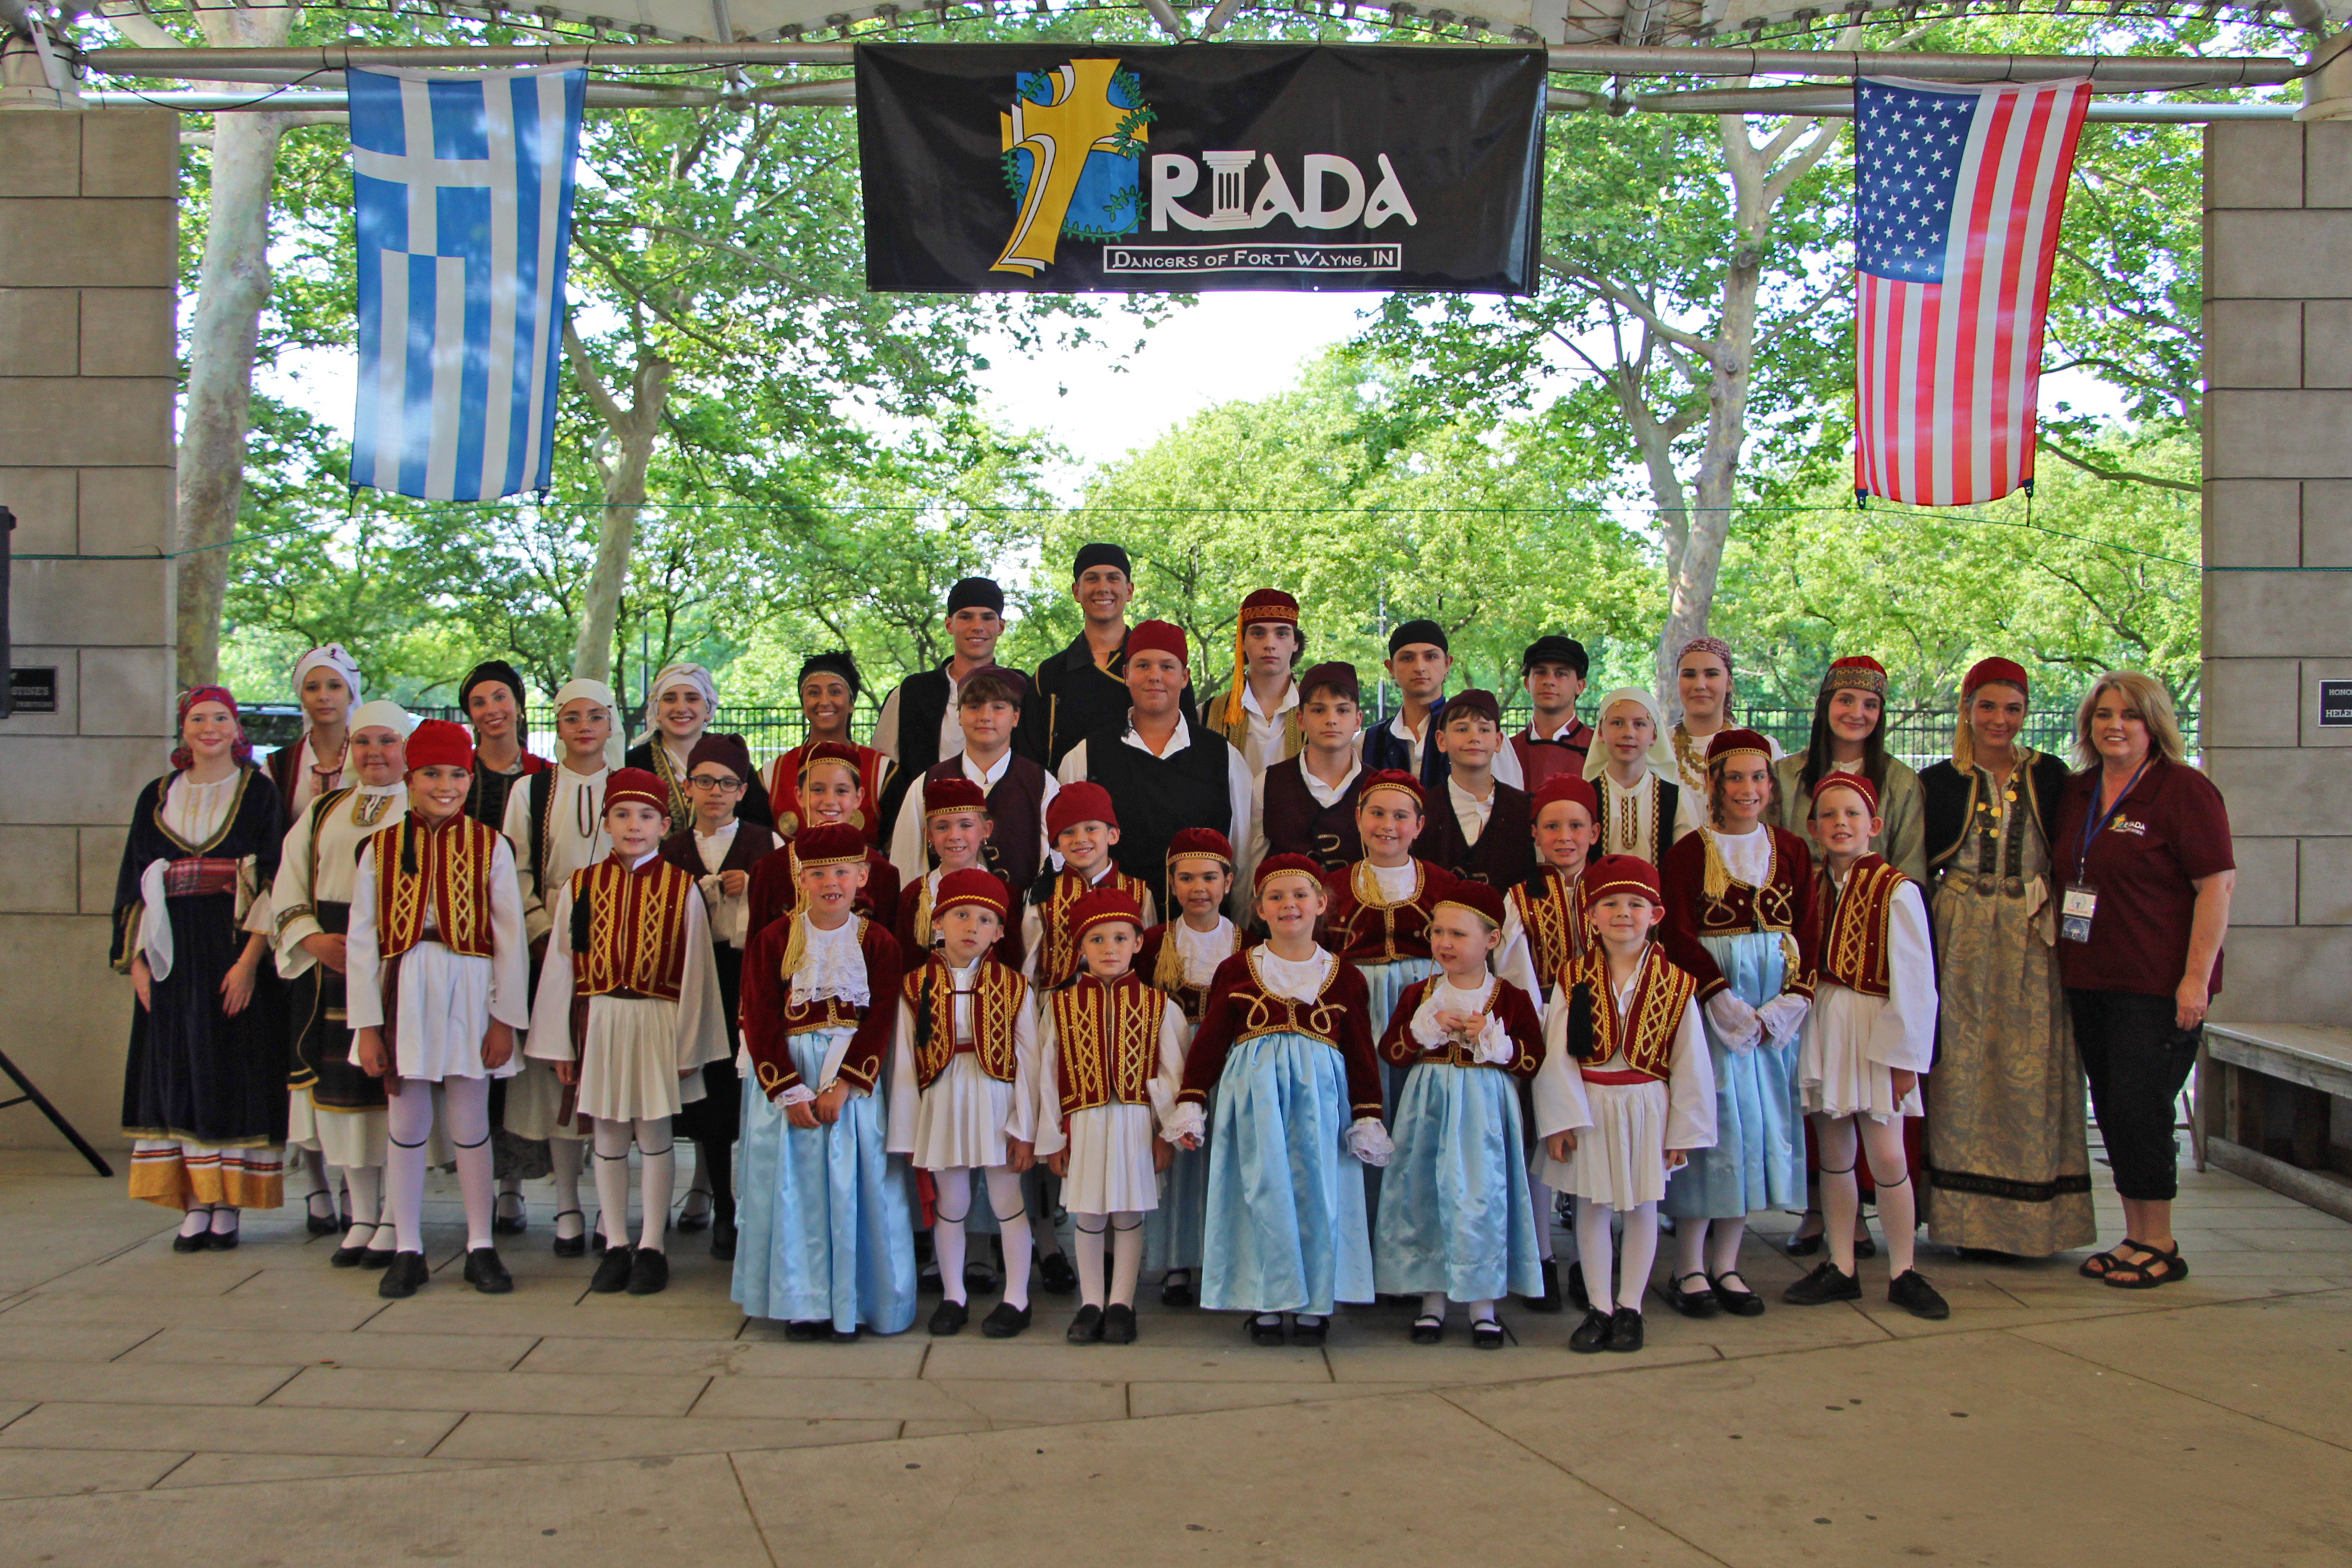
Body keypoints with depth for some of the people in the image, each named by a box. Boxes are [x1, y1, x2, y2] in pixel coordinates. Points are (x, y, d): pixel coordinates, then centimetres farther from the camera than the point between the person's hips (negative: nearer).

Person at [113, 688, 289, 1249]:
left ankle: (227, 1206, 3)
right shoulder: (158, 798, 11)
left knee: (234, 1071, -2)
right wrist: (135, 958, 2)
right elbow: (136, 881, 11)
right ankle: (194, 1206, 6)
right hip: (173, 957, 4)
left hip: (235, 951, -3)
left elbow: (273, 880, -6)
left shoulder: (257, 793, 0)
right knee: (178, 1072, 2)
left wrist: (250, 959, -15)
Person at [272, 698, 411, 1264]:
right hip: (326, 967, 5)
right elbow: (288, 887, 11)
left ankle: (395, 1220, 2)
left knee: (392, 1087, -6)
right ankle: (361, 1216, 15)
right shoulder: (322, 812, 18)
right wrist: (313, 940, -6)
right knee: (339, 1086, 6)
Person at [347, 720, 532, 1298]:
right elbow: (362, 940, 2)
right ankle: (407, 1251, 17)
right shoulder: (381, 848, 4)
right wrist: (366, 1023, -3)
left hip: (468, 990, -1)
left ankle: (481, 1247, 17)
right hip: (403, 990, 1)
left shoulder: (490, 846, 2)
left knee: (469, 1125, 5)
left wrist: (505, 1018, -4)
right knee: (406, 1125, 7)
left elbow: (511, 938, 1)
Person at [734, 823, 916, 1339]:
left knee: (852, 1189, 1)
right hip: (788, 1075, 0)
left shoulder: (877, 943, 1)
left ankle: (851, 1302, 13)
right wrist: (789, 1091, -12)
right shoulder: (773, 940, 0)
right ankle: (802, 1303, 14)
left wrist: (843, 1085, -15)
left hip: (854, 1076, 0)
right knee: (792, 1189, 3)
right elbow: (760, 1023, -4)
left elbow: (881, 1021, -5)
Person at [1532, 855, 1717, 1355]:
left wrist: (1683, 1129, -3)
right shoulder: (1573, 978, -4)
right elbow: (1557, 1053, -5)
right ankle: (1599, 1308, 18)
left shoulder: (1676, 983, -5)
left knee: (1642, 1206, 9)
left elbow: (1689, 1062, -2)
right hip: (1589, 1106, 0)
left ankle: (1629, 1308, 22)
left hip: (1646, 1107, 0)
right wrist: (1561, 1118, -10)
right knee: (1591, 1206, 6)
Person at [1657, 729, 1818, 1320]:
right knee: (1709, 1121, -3)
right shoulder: (1688, 852, -2)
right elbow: (1679, 936, -9)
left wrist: (1790, 1002, -9)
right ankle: (1688, 1267, 8)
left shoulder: (1792, 851, 9)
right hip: (1710, 1000, -4)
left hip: (1776, 1005, 4)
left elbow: (1807, 932, 5)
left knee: (1759, 1126, 7)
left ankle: (1725, 1263, 18)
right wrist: (1723, 999, -19)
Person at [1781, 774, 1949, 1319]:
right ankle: (1840, 1269, 19)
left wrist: (1904, 1054, -11)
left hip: (1874, 1031, -5)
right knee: (1835, 1155, 10)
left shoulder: (1895, 891, -10)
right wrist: (1804, 1023, 4)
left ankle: (1903, 1273, 11)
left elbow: (1913, 981, -11)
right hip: (1823, 1026, 5)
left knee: (1886, 1156, -3)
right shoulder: (1815, 887, 8)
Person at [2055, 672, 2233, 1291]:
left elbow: (2218, 885, -12)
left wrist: (2196, 977, -17)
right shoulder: (2076, 793, 12)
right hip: (2088, 980, 7)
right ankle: (2135, 1237, 21)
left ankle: (2160, 1245, 8)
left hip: (2157, 985, -7)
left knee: (2137, 1106, -7)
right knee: (2111, 1108, 10)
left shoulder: (2183, 789, -8)